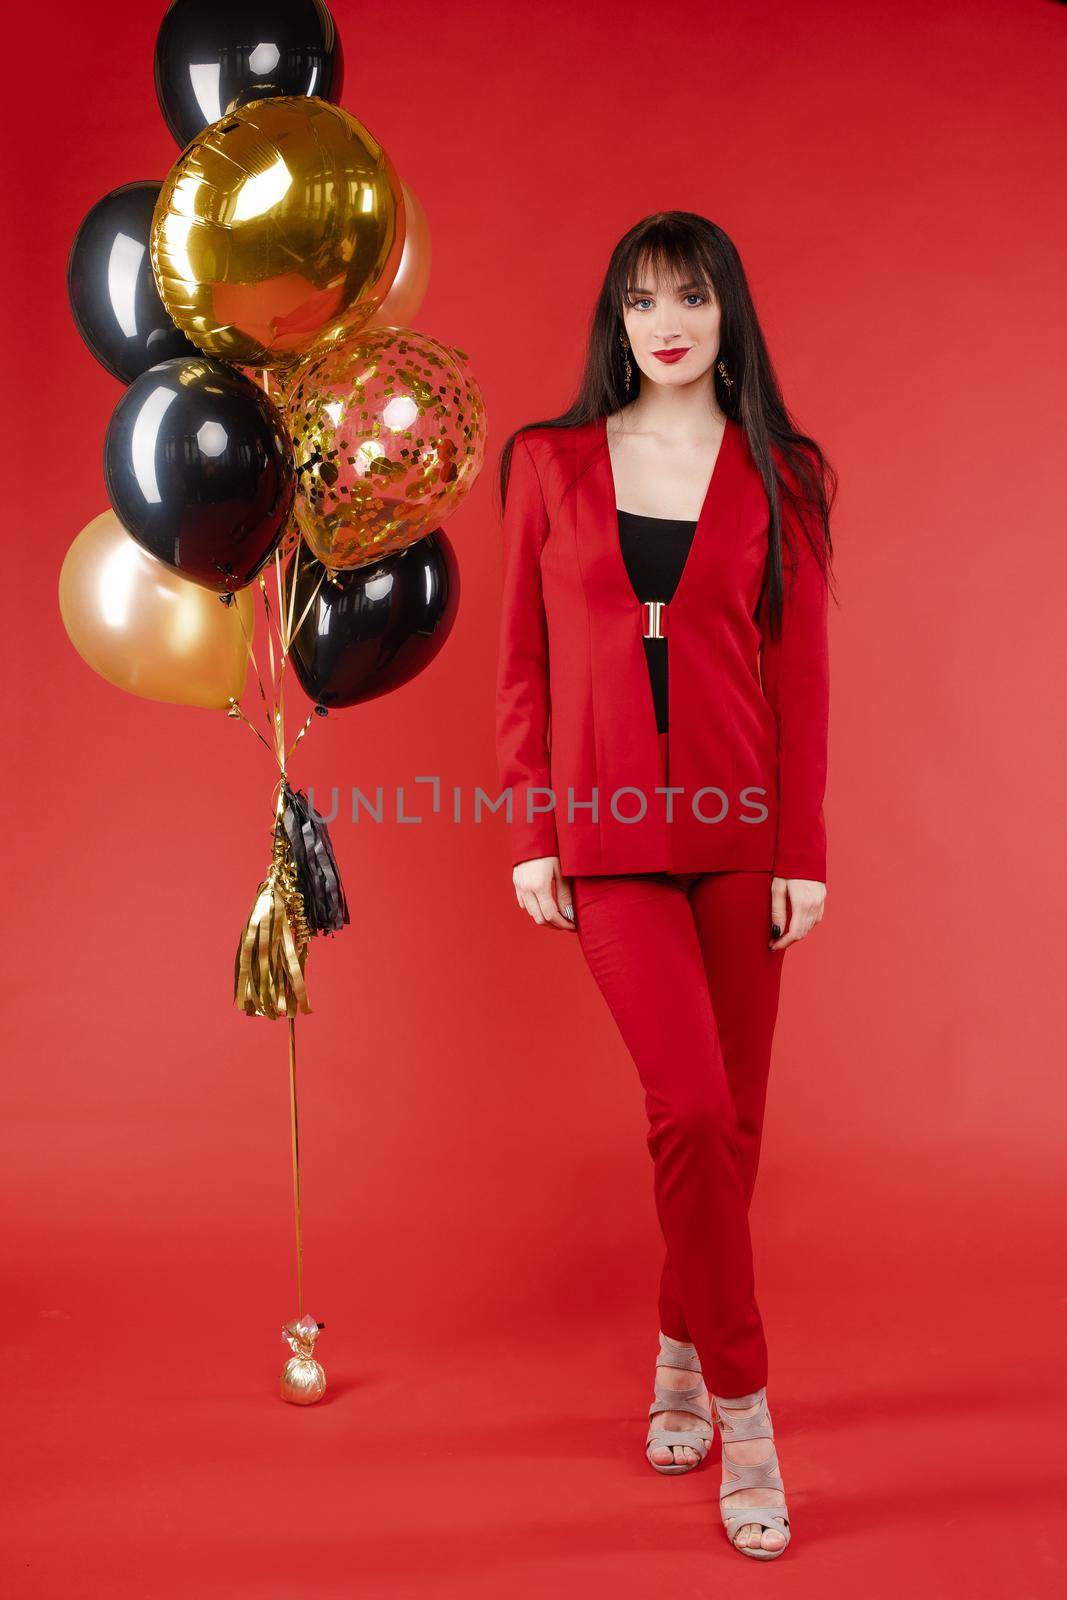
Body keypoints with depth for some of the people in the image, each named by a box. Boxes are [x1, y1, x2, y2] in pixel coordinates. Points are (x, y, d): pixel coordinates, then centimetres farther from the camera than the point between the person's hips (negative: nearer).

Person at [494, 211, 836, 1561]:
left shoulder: (779, 476, 5)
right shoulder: (549, 463, 6)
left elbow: (799, 675, 2)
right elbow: (523, 661, 5)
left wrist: (804, 853, -2)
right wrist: (529, 836, 0)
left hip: (739, 829, 2)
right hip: (606, 834, -1)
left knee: (730, 1114, 8)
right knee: (694, 1108, -10)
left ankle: (680, 1352, 33)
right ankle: (741, 1410, 7)